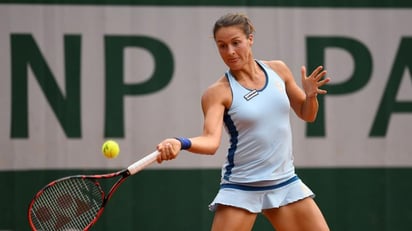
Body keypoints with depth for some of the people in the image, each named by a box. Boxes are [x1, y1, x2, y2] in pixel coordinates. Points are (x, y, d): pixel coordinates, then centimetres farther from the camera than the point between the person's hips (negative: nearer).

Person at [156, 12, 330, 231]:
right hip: (241, 188, -4)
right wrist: (180, 143, -45)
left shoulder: (277, 70, 3)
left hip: (285, 184, 4)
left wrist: (310, 95, -7)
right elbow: (211, 140, -25)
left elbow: (306, 114, 15)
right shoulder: (218, 92, -11)